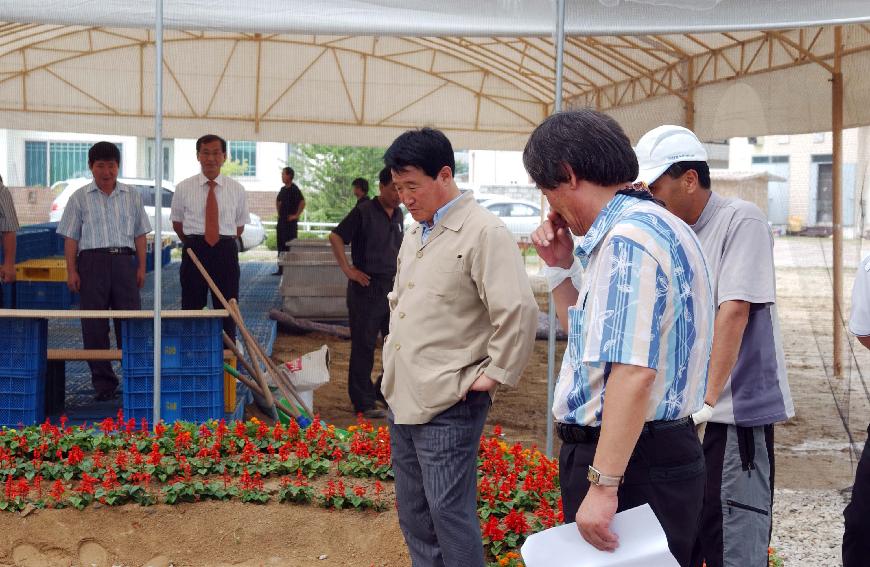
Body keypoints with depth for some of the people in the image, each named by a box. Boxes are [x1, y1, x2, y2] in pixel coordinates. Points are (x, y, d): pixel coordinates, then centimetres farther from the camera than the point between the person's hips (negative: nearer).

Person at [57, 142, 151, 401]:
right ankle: (103, 382, 7)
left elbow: (140, 234, 13)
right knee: (94, 325, 0)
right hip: (92, 261, -1)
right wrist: (71, 271, -3)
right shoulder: (80, 198, 6)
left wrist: (141, 266, 5)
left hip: (124, 260, 1)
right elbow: (71, 238, 4)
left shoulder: (132, 196, 11)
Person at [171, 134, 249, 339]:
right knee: (191, 309, 3)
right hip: (194, 251, -1)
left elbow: (239, 226, 11)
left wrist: (224, 244, 9)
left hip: (226, 252, 1)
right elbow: (177, 223, 11)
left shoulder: (236, 189, 4)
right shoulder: (183, 188, 2)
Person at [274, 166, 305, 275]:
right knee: (281, 245, 11)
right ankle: (281, 269, 17)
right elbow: (278, 201, 32)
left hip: (290, 221, -9)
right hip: (281, 220, 9)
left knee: (290, 245, -6)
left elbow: (302, 202, -24)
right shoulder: (283, 189, 13)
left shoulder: (294, 189, -12)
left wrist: (296, 215, -20)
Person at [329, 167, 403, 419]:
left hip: (393, 287, 7)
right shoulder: (364, 211, -11)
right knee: (364, 347, 1)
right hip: (367, 288, -7)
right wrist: (348, 270, -15)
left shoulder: (398, 214, 11)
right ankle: (364, 403, 8)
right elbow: (336, 237, -14)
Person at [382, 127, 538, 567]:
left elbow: (519, 311, -21)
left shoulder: (484, 233, -14)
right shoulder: (414, 234, 14)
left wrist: (495, 375, -16)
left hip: (448, 404, -9)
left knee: (449, 512, -6)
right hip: (401, 397, 9)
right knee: (412, 512, 16)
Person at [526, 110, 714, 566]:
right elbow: (593, 336, 25)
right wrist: (560, 268, 12)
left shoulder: (627, 241, -20)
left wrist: (603, 486, -28)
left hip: (631, 461, -10)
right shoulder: (647, 225, 14)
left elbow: (633, 372, -28)